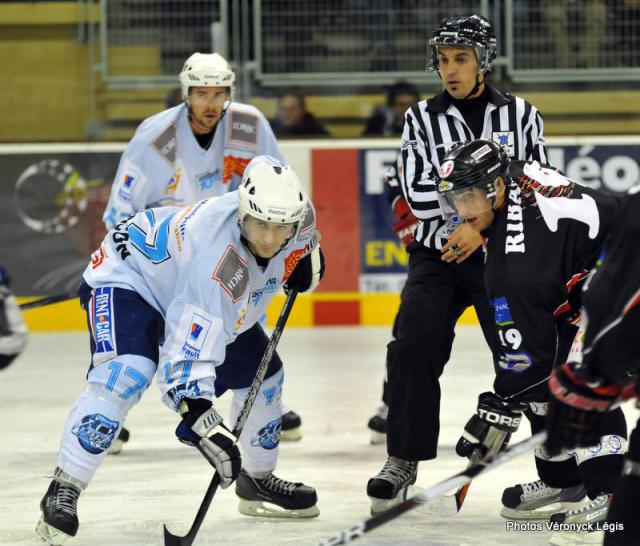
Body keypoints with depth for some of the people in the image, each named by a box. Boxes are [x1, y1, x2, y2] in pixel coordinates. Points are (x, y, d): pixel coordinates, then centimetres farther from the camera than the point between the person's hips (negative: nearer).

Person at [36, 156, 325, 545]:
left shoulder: (295, 217, -21)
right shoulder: (216, 249, -42)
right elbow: (191, 351, -45)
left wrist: (306, 261, -9)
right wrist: (200, 417, -54)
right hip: (128, 276, -8)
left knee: (262, 374, 9)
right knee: (127, 374, -31)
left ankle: (257, 481, 32)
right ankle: (63, 490, -28)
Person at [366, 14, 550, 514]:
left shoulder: (520, 115, 4)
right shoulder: (422, 119, 4)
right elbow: (418, 195, -8)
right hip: (437, 253, 1)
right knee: (412, 345, -16)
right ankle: (403, 461, -10)